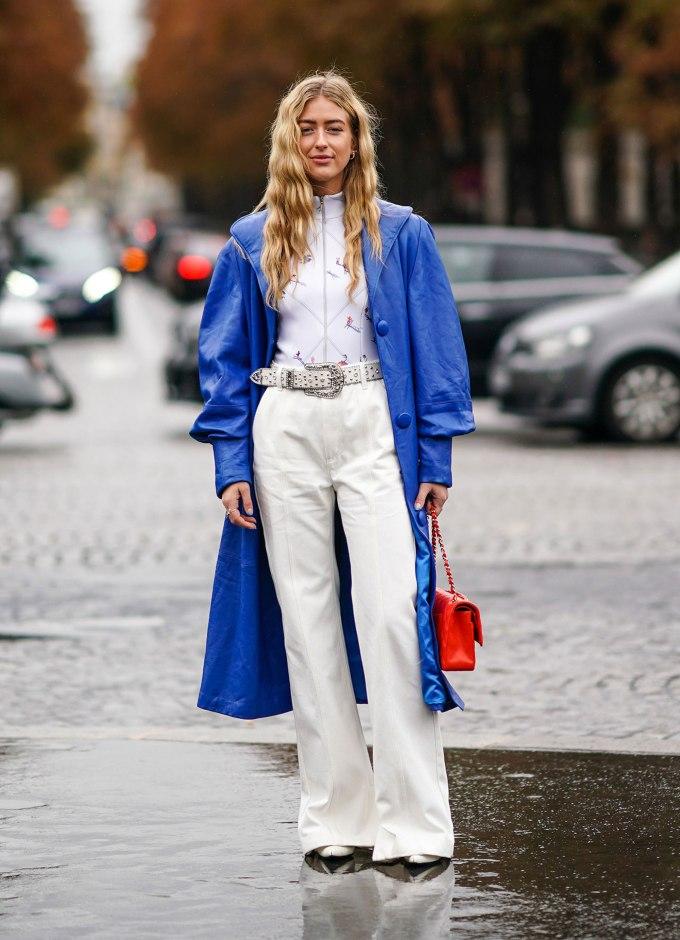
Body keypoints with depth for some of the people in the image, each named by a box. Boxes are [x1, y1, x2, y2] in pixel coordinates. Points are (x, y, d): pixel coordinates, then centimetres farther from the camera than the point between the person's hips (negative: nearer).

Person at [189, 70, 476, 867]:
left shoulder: (400, 234, 4)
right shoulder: (253, 241, 8)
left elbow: (436, 349, 3)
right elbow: (223, 358, 9)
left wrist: (436, 458, -3)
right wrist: (230, 463, 0)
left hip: (374, 429, -2)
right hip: (285, 434, 2)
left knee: (392, 611, -12)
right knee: (307, 620, 4)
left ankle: (415, 821, -8)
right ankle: (335, 814, 12)